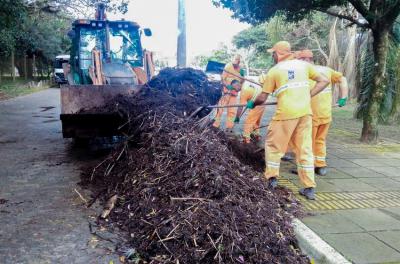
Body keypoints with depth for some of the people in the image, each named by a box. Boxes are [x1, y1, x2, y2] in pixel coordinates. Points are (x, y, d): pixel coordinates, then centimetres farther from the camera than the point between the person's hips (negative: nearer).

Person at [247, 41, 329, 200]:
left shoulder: (274, 71, 3)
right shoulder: (303, 65, 12)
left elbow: (262, 98, 3)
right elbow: (324, 81, 10)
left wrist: (252, 104, 23)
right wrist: (308, 96, 11)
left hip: (286, 113, -4)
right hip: (305, 112, 4)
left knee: (273, 144, 15)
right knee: (305, 148, 9)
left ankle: (272, 178, 16)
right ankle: (309, 188, 9)